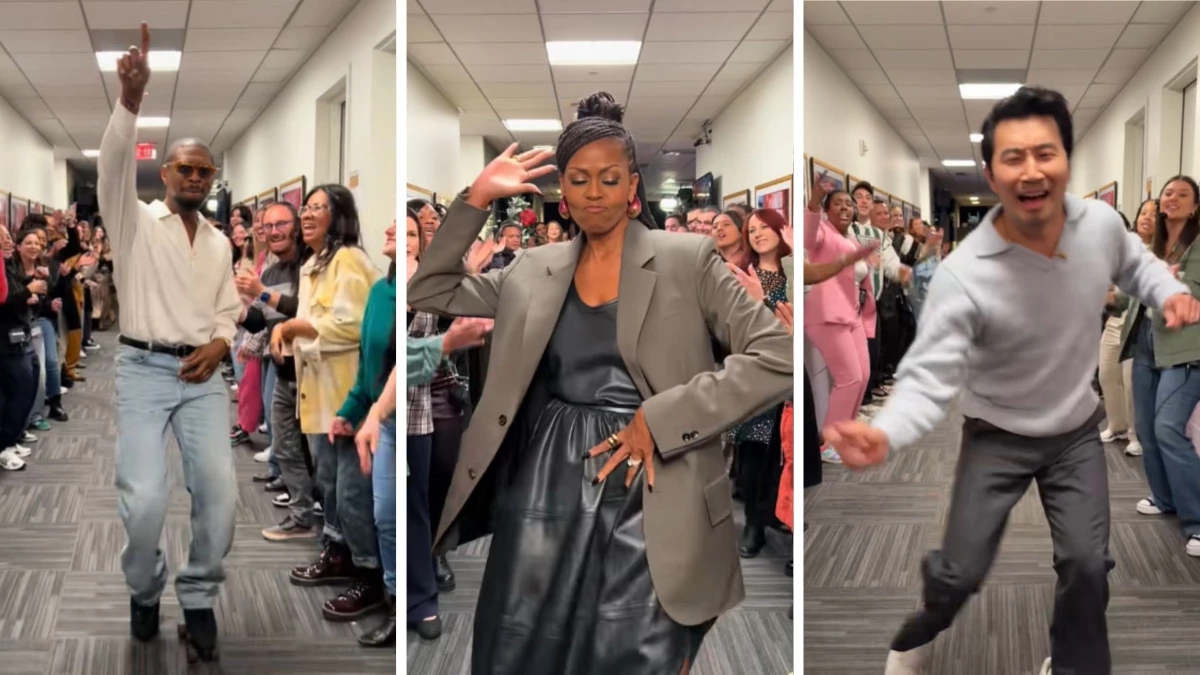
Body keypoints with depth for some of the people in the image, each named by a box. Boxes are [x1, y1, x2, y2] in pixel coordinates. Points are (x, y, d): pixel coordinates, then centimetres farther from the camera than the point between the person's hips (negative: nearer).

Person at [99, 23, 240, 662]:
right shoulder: (135, 221, 2)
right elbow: (114, 166, -17)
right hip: (143, 369, -4)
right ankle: (144, 592, 12)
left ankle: (198, 597, 8)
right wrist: (131, 99, -33)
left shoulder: (220, 242, 17)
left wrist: (218, 344, -4)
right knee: (145, 497, -16)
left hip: (202, 373, 4)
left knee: (220, 488, -11)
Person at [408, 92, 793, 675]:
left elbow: (776, 359, -7)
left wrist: (660, 420, -14)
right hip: (545, 488, 4)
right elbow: (428, 292, 14)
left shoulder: (687, 259, -1)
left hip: (646, 499, -3)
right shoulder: (533, 270, 11)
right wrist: (477, 198, 5)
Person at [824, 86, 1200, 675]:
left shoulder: (1101, 222, -16)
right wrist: (883, 435, -51)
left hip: (1077, 431, 3)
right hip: (997, 437, -3)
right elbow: (929, 378, -31)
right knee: (961, 573, -1)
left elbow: (1137, 265, 9)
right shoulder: (962, 276, -31)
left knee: (1087, 564, -2)